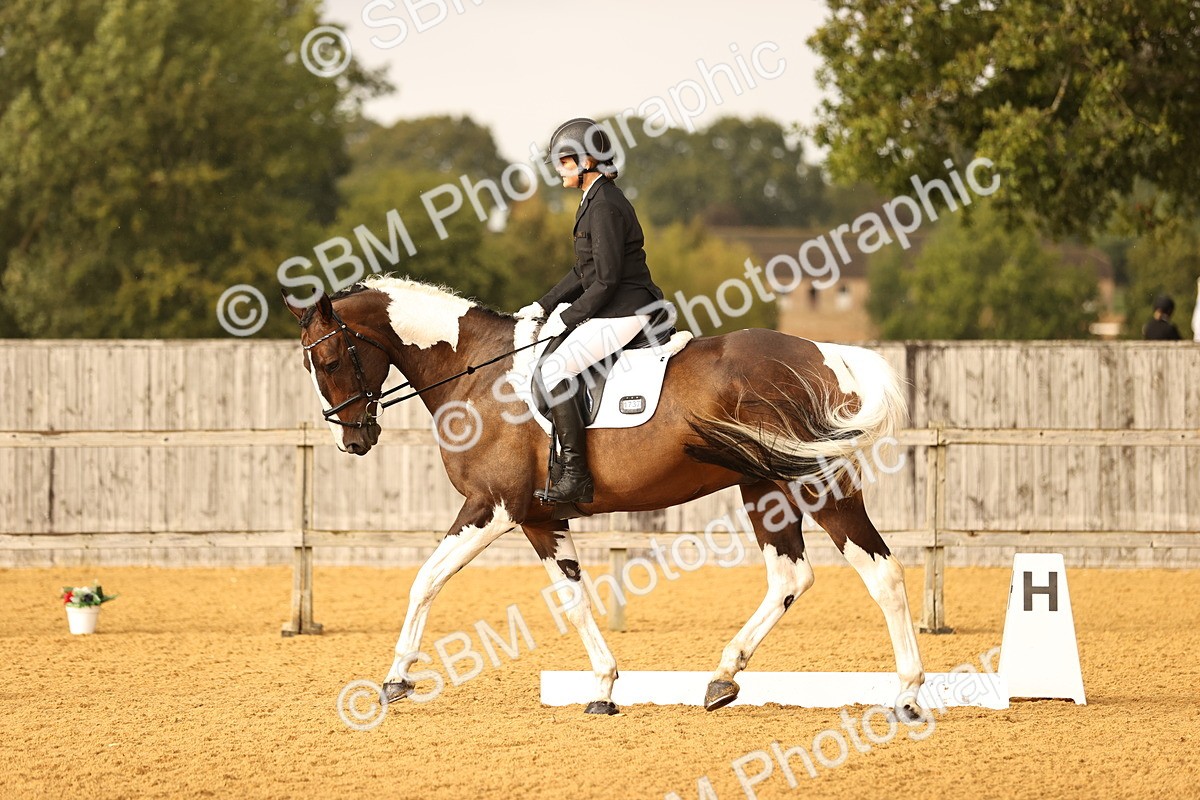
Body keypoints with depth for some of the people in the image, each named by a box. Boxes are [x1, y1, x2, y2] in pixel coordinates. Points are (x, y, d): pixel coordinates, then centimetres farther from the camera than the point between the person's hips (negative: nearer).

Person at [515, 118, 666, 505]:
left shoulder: (604, 207, -17)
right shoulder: (595, 201, 15)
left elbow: (606, 280, -20)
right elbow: (585, 272, 20)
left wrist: (567, 319, -13)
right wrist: (543, 306, 13)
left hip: (622, 313, -11)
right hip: (614, 310, 11)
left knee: (553, 371, -18)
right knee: (554, 367, 17)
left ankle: (576, 476, -19)